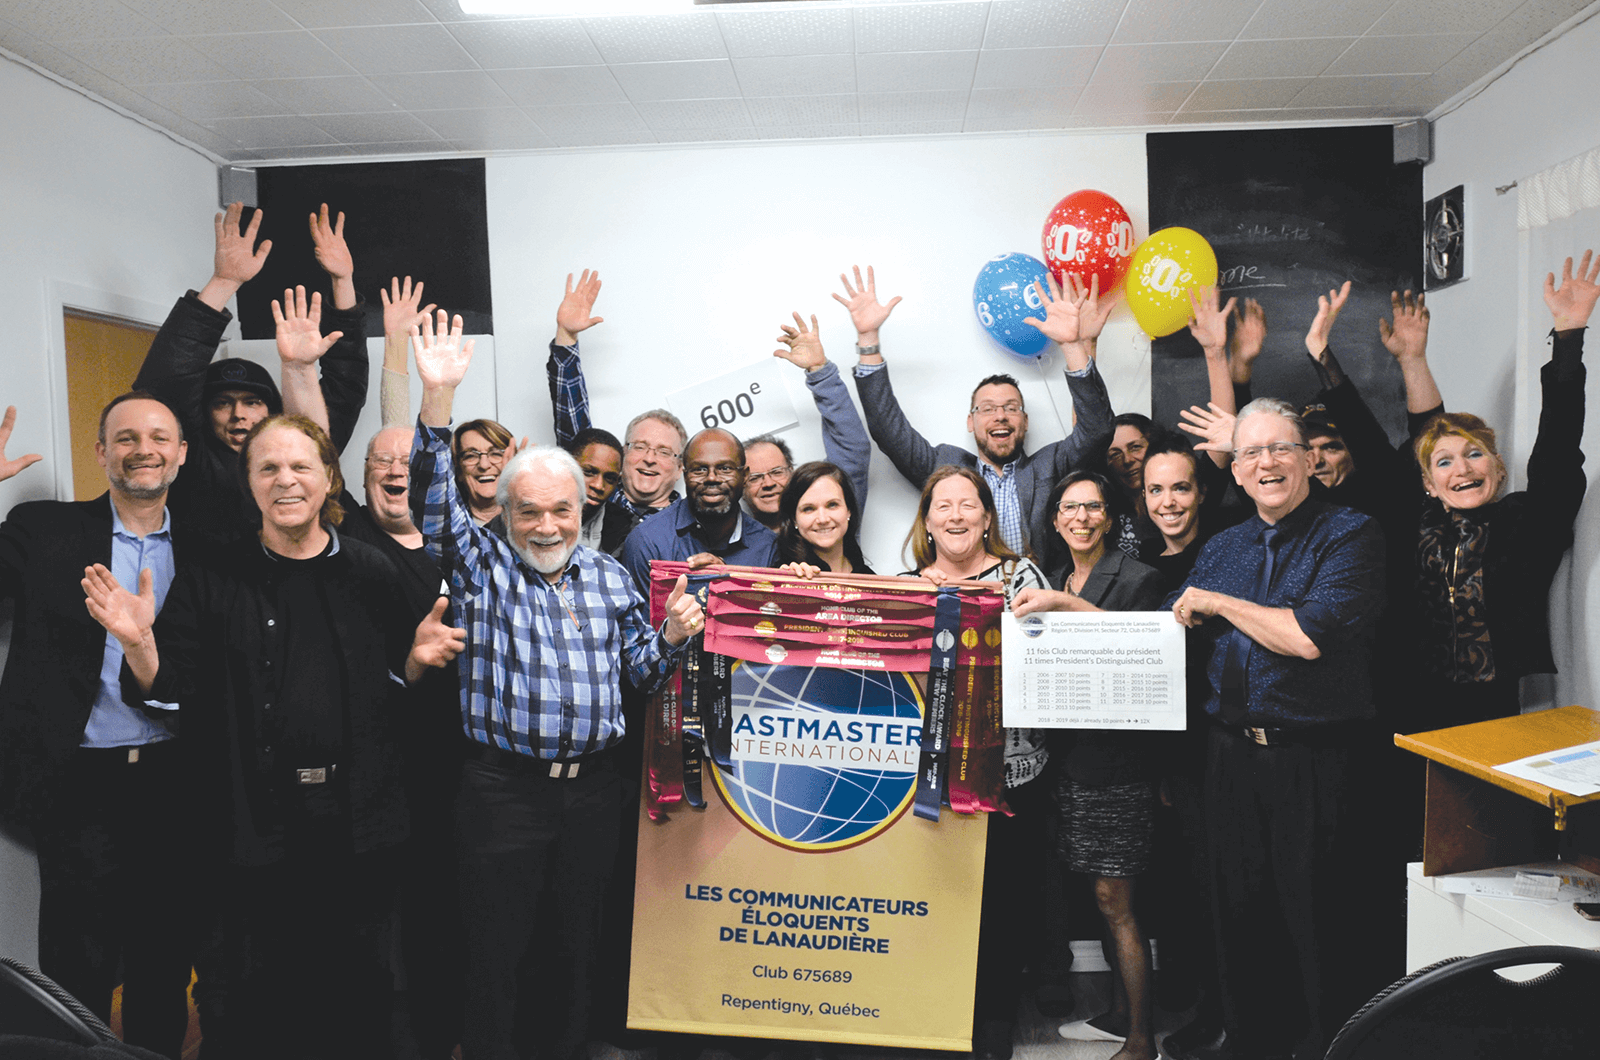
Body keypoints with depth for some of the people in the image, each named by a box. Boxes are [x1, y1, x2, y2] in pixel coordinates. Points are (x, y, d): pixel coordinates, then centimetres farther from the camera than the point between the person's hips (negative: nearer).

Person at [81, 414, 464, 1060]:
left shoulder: (372, 575, 5)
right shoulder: (211, 580, 2)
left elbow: (401, 680, 11)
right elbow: (167, 687, 0)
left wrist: (420, 655, -11)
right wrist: (136, 642, -20)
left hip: (354, 819, 1)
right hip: (251, 819, -1)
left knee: (355, 974, 12)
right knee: (249, 991, 6)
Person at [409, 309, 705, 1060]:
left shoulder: (608, 576, 9)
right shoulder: (482, 566, 1)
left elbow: (636, 673, 13)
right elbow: (435, 501, -15)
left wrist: (672, 638, -8)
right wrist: (438, 398, -26)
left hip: (593, 787, 3)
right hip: (503, 790, -3)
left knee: (580, 942, 16)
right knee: (495, 948, 7)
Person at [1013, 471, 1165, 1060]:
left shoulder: (1138, 578, -6)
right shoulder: (1052, 582, 14)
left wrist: (1065, 605, -25)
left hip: (1118, 753, -6)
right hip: (1071, 751, 6)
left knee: (1113, 898, -3)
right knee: (1107, 896, 15)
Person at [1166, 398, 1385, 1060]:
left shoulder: (1350, 535, -6)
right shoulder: (1221, 549, 12)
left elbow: (1311, 636, -20)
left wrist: (1217, 603, -10)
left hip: (1317, 762, -5)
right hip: (1233, 755, 6)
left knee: (1318, 920, 5)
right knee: (1240, 913, 15)